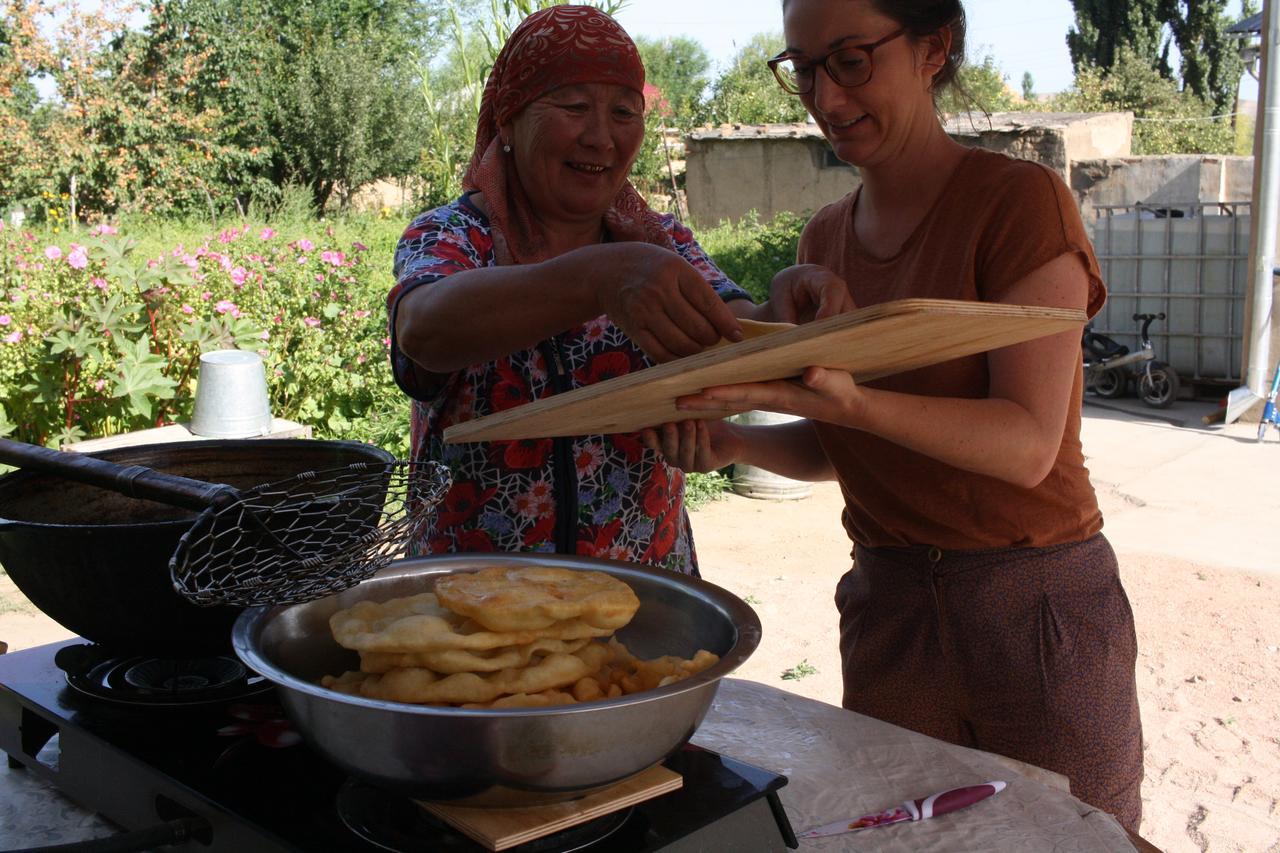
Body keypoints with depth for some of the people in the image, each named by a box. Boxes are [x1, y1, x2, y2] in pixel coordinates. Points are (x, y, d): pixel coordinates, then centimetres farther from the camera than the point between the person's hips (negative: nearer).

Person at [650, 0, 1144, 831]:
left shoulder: (1019, 200, -10)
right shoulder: (827, 238, 8)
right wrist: (733, 442, -6)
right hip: (886, 604, 5)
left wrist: (851, 402, -32)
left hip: (1038, 608, -4)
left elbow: (1028, 444, -18)